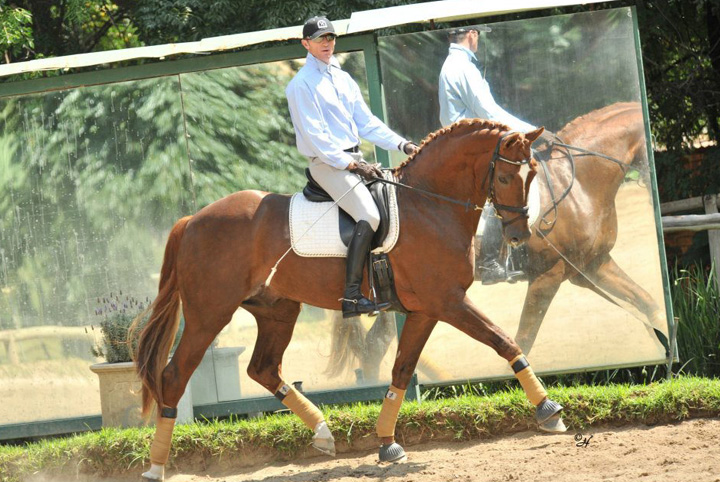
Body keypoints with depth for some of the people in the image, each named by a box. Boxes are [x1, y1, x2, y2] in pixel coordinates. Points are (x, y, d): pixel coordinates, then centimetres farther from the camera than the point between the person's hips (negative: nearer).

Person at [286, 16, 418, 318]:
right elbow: (315, 135, -14)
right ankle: (351, 298, -30)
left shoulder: (343, 78, 17)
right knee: (369, 216, -26)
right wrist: (351, 165, -20)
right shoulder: (302, 84, -8)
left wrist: (402, 145, 5)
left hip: (354, 160, 9)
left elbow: (367, 123, 17)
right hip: (327, 164, -9)